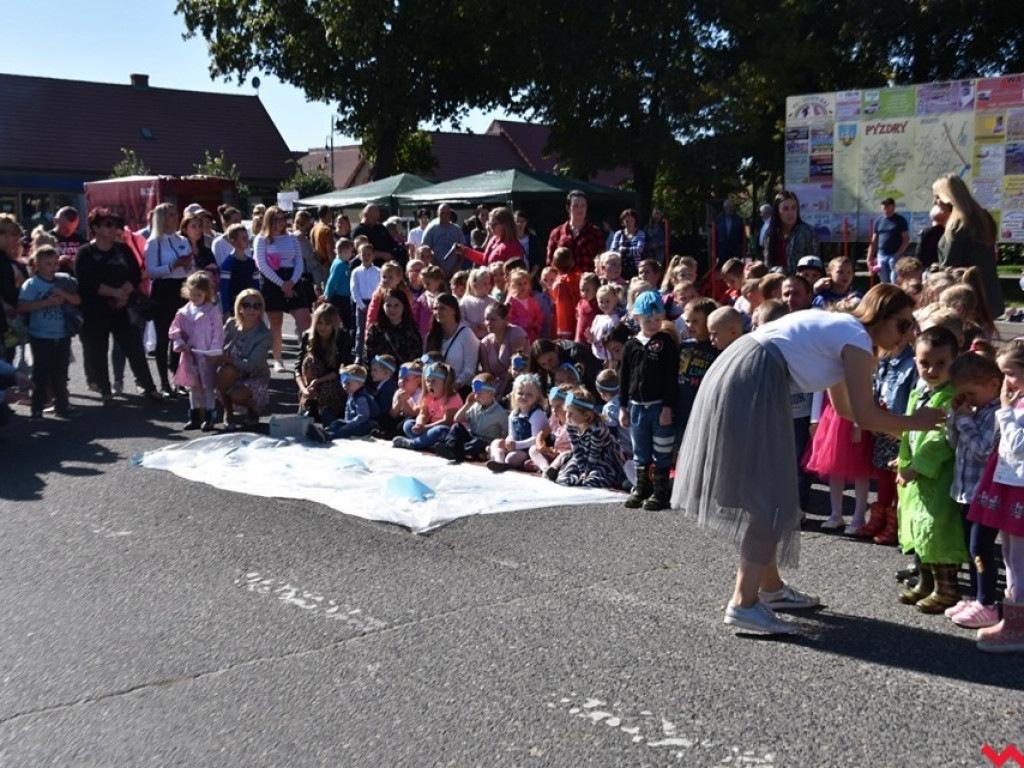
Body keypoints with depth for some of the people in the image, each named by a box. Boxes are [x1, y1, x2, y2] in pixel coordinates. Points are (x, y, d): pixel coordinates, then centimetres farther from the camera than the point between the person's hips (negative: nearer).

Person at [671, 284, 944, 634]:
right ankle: (744, 604, -5)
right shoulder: (857, 340, -4)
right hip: (753, 385, -10)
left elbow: (843, 407, 31)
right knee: (771, 499, -5)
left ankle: (770, 586, 28)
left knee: (763, 493, 17)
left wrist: (899, 422, 29)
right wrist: (916, 422, 6)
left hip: (732, 375, 10)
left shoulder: (839, 330, 23)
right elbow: (865, 417, -8)